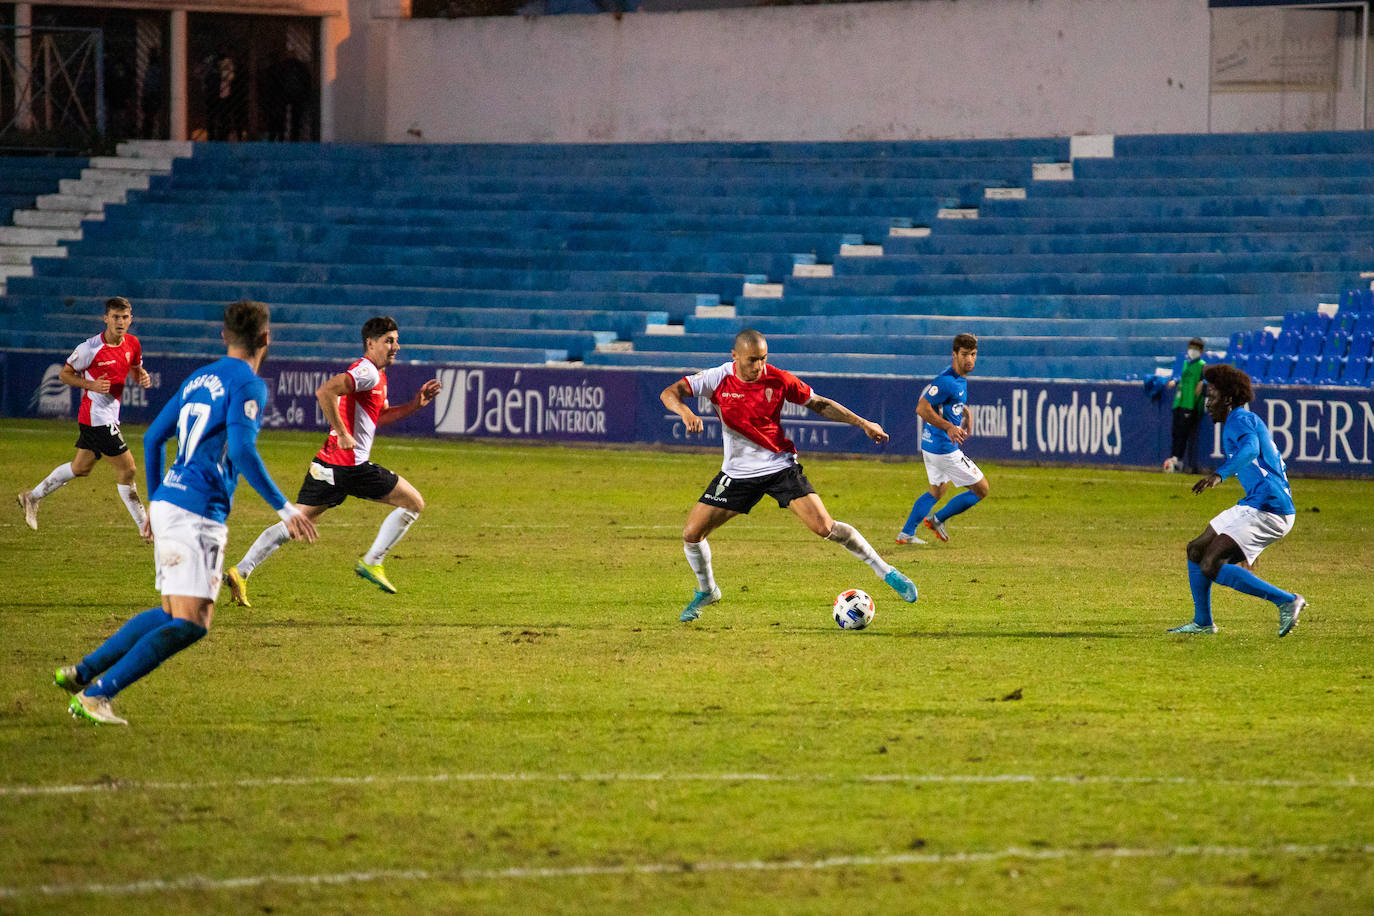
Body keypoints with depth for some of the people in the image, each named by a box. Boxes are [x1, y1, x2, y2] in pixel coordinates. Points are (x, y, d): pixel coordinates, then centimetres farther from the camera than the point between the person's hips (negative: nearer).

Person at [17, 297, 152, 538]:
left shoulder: (132, 344, 2)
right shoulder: (90, 348, -18)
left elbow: (135, 368, 21)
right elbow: (65, 373, -7)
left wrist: (143, 376, -4)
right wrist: (91, 385, -23)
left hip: (110, 415, 8)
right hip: (97, 416, -8)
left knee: (81, 467, 20)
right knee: (127, 469, -7)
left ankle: (32, 497, 34)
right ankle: (145, 526, 2)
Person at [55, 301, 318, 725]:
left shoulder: (198, 379, 18)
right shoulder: (248, 384, -7)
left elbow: (153, 438, 21)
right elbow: (242, 450, -19)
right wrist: (285, 509, -16)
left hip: (168, 501, 9)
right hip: (197, 514, -9)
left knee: (170, 613, 19)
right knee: (191, 623, -9)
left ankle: (82, 672, 16)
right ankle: (95, 695, -13)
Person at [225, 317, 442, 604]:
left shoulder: (377, 374, 20)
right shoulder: (368, 371, -12)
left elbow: (377, 418, 30)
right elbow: (325, 392, -25)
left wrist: (414, 405, 20)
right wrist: (342, 433, -22)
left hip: (327, 464, 10)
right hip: (350, 466, -10)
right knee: (414, 503, 3)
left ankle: (241, 571, 0)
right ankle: (372, 562, 5)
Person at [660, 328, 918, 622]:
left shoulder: (778, 379, -10)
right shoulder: (717, 379, -11)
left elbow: (819, 404, 4)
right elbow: (669, 393, -16)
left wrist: (862, 423, -2)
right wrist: (685, 412, -39)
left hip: (780, 466, -2)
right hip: (738, 473, 2)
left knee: (825, 527, -15)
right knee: (691, 533, -5)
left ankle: (886, 572, 0)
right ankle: (706, 591, 23)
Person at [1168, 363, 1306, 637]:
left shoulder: (1240, 420, -10)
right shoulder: (1248, 420, 23)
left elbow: (1250, 448, -34)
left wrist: (1220, 474, -49)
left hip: (1266, 509, -11)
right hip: (1253, 505, 11)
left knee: (1211, 566, -17)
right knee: (1196, 550, 16)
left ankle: (1287, 601, -16)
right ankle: (1202, 622, 25)